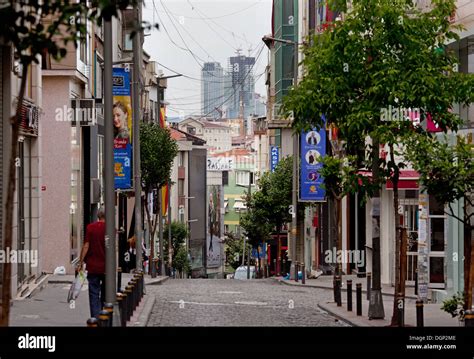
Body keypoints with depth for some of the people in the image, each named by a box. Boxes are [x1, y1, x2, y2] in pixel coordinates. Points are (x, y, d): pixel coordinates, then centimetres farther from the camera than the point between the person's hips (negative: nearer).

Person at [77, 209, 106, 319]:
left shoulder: (90, 227, -4)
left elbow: (86, 245, -8)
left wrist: (81, 262, -2)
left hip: (93, 267, -1)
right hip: (106, 267, 1)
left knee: (94, 295, 2)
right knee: (105, 295, 14)